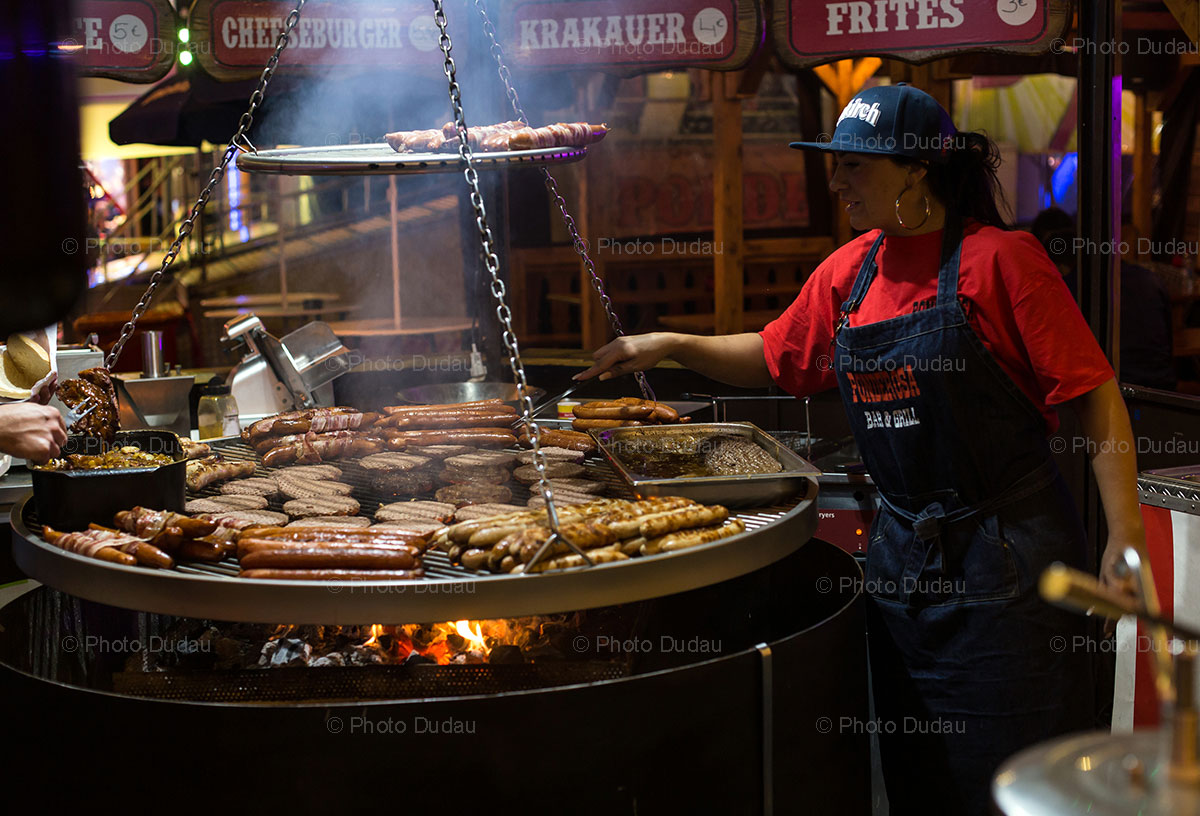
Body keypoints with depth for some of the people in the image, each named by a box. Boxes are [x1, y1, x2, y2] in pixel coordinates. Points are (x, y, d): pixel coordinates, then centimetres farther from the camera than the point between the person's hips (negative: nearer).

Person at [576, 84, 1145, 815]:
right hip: (903, 555, 6)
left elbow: (1096, 395, -12)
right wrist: (673, 345, 11)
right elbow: (776, 359, 22)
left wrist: (1127, 538, -17)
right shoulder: (848, 272, 7)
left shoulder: (999, 258, -12)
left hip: (1006, 558, -6)